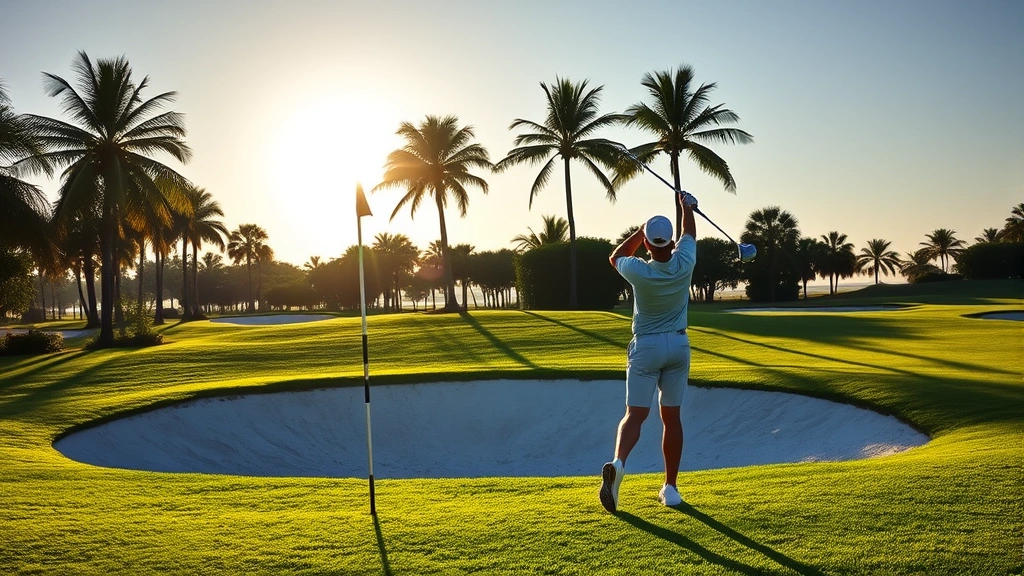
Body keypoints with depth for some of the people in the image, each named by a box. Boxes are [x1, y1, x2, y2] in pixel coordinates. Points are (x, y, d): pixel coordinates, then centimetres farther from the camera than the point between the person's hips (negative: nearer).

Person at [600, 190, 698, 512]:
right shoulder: (684, 263, -12)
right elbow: (689, 234, 11)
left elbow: (615, 257, 8)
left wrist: (641, 231, 12)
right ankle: (670, 488, 12)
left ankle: (618, 463, -32)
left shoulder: (639, 271, -17)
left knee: (635, 414, -3)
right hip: (678, 346, 2)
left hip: (646, 347, -2)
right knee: (671, 416, 10)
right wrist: (687, 207, 29)